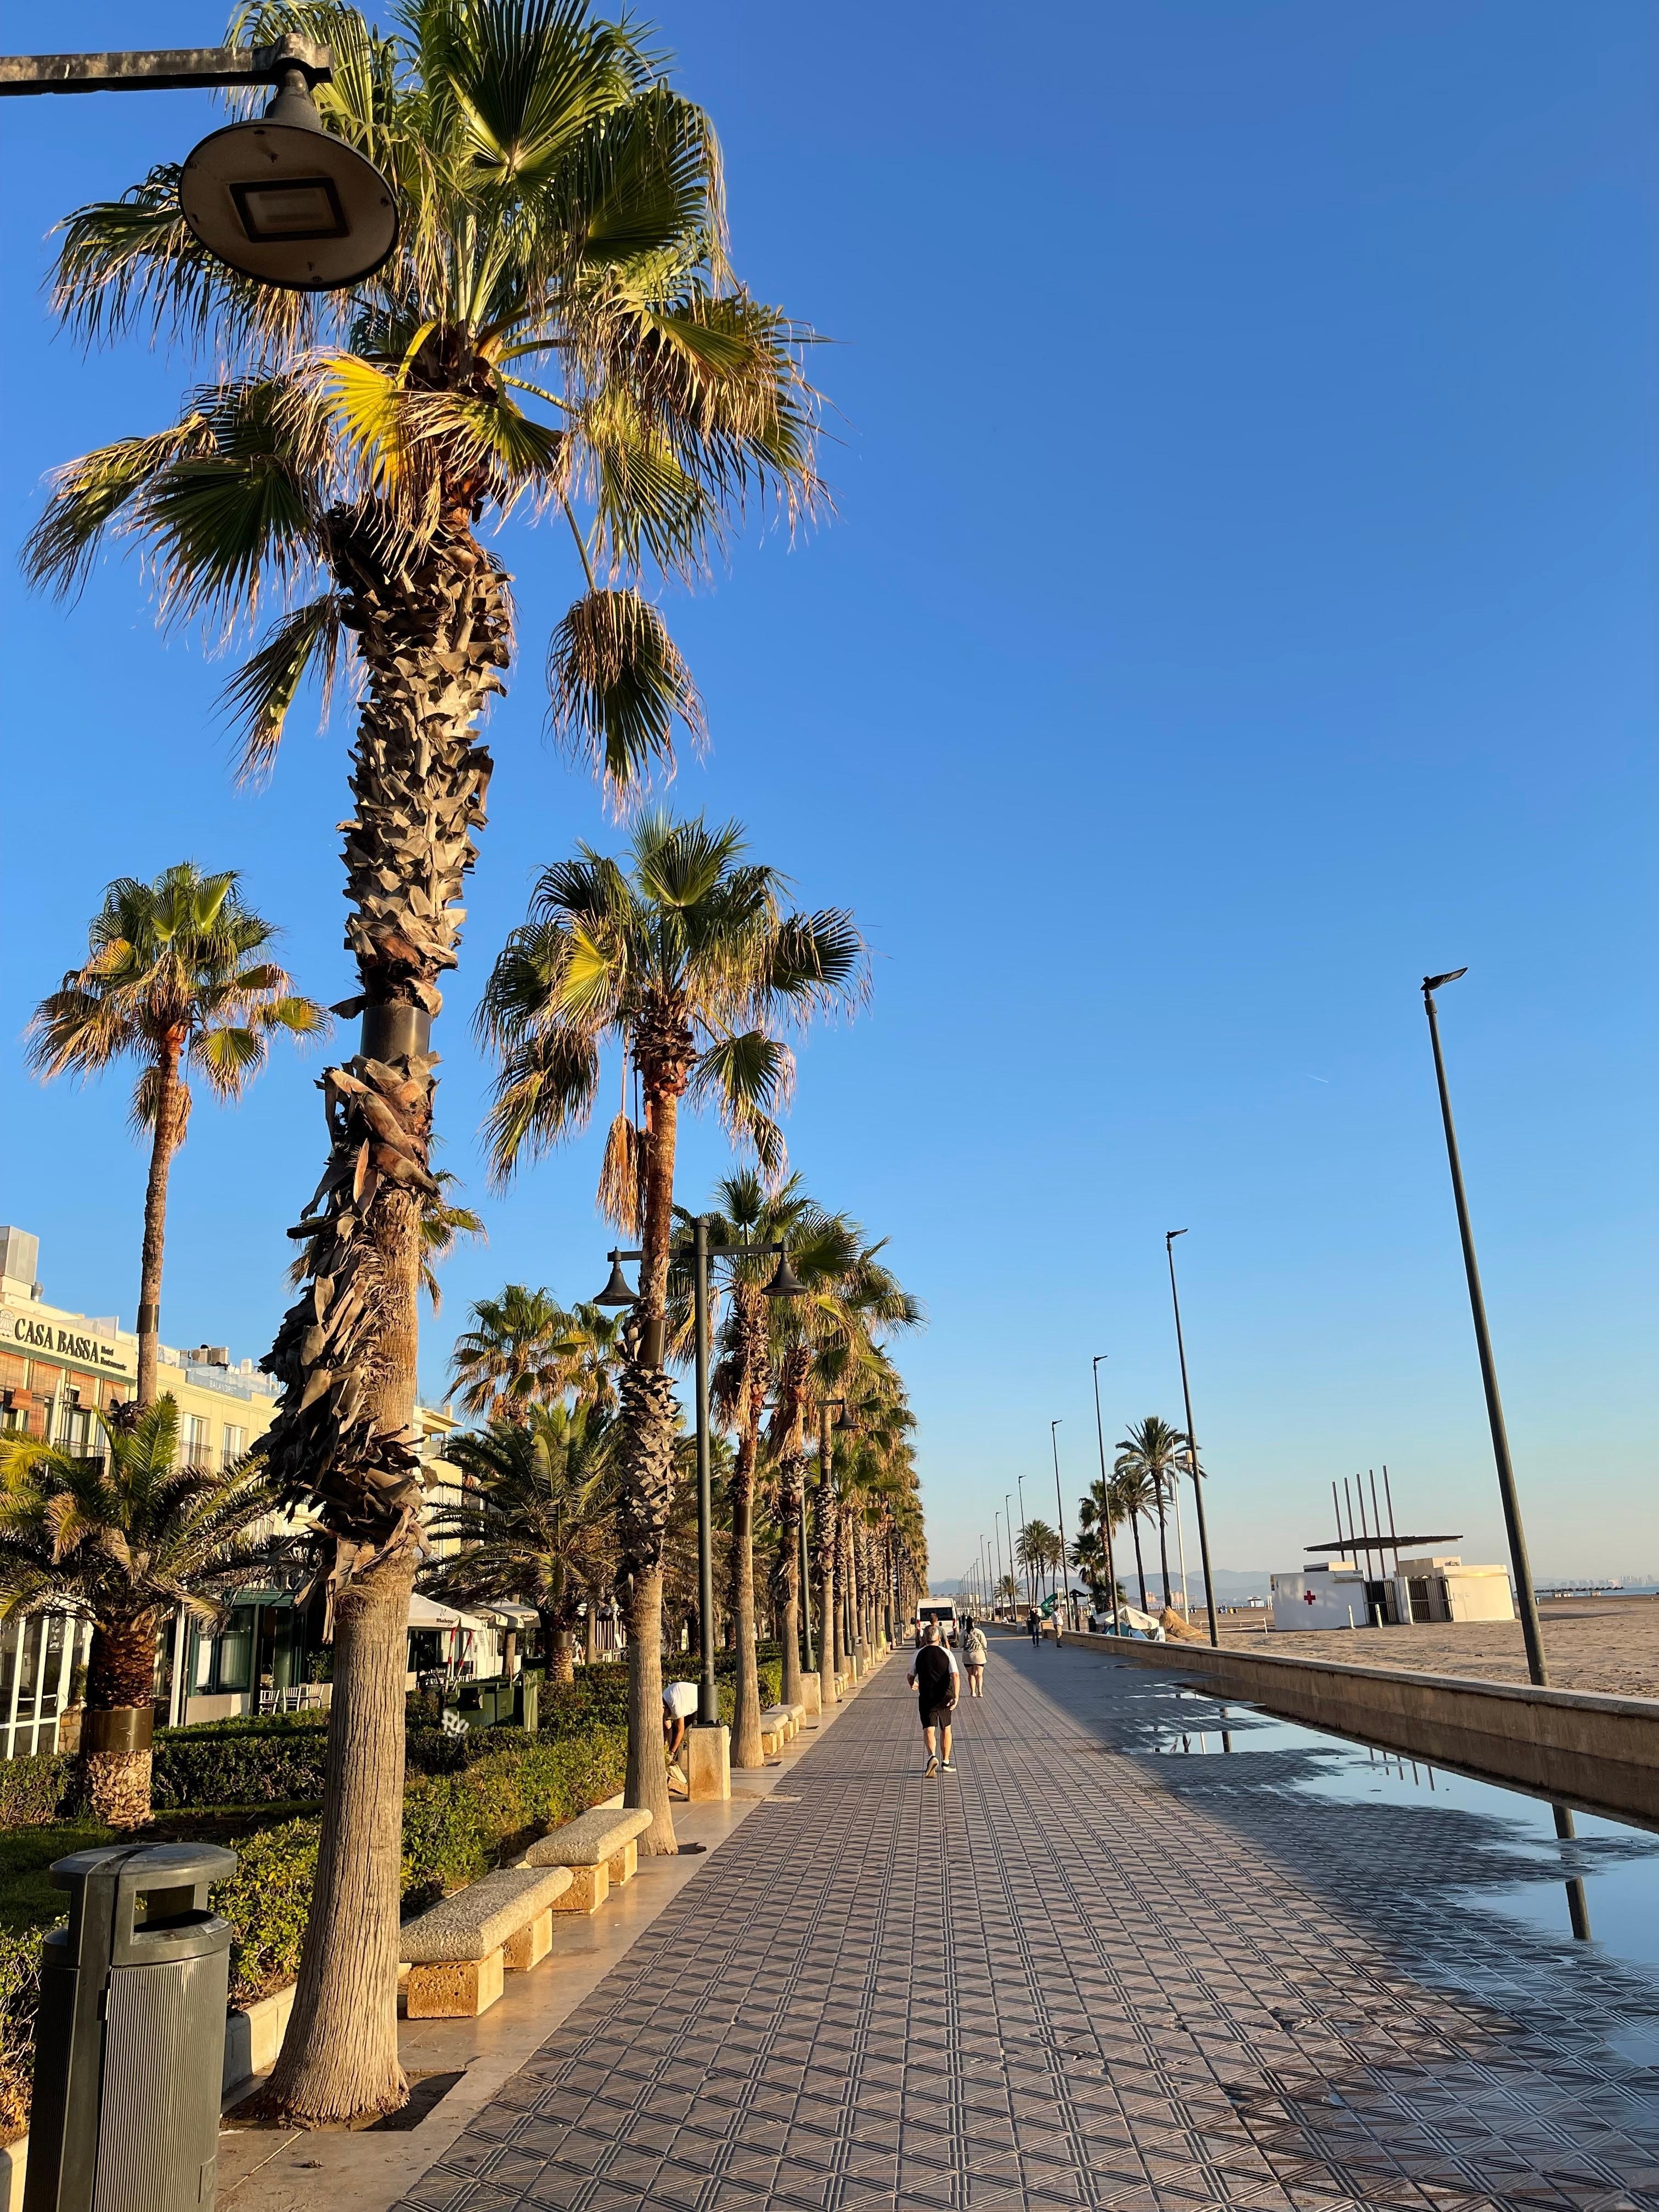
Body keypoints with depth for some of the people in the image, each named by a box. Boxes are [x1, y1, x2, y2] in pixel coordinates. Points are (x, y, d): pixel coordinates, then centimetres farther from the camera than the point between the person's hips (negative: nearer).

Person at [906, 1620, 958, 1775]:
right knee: (946, 1729, 18)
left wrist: (914, 1686, 34)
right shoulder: (946, 1653, -3)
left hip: (926, 1698, -1)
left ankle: (932, 1756, -30)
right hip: (945, 1697, 1)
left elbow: (910, 1677, 12)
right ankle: (946, 1762, 25)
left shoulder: (919, 1655, -1)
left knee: (928, 1730, -4)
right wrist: (956, 1697, -19)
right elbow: (955, 1676, -15)